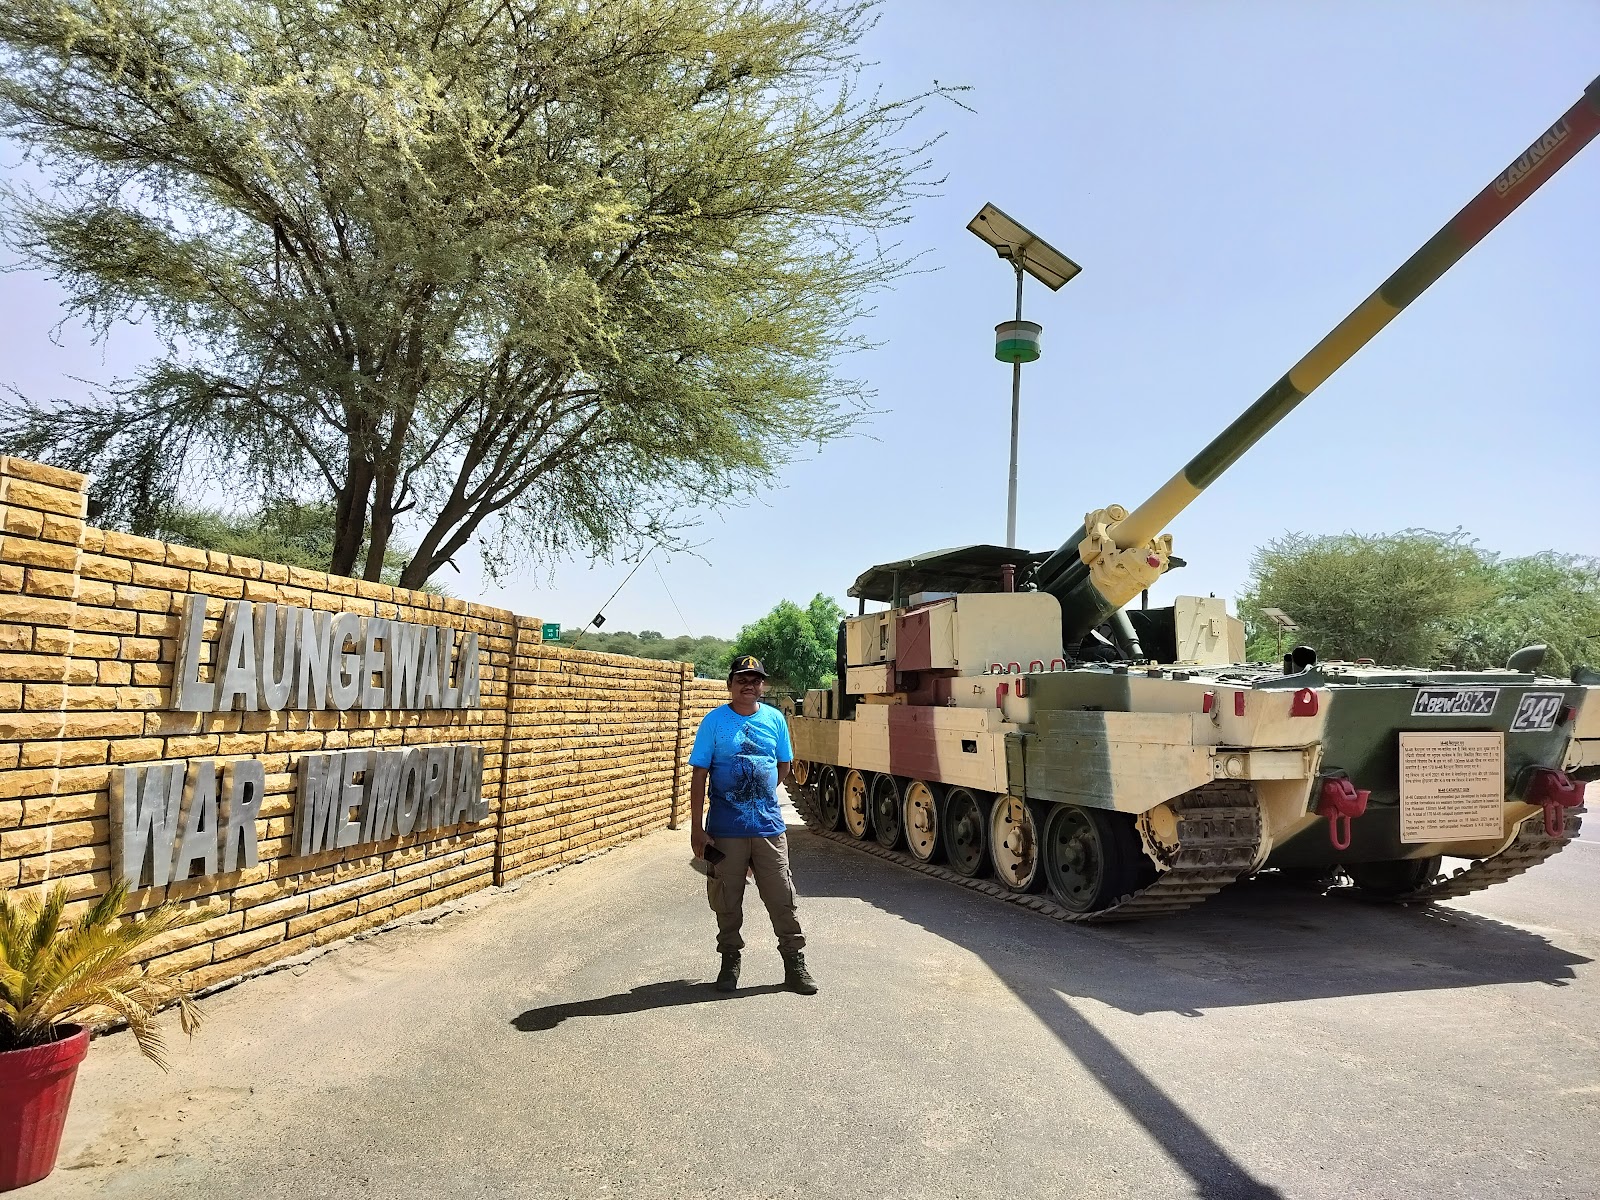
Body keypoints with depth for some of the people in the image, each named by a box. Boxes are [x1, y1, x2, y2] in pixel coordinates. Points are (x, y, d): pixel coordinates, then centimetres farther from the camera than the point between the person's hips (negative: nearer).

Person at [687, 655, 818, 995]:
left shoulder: (775, 719, 3)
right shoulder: (714, 721, -4)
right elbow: (699, 776, -5)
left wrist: (761, 796, 9)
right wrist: (697, 827, -8)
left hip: (769, 826, 2)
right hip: (725, 828, -1)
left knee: (782, 898, 5)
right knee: (727, 900, 10)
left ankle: (795, 963, 17)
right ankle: (730, 961, 27)